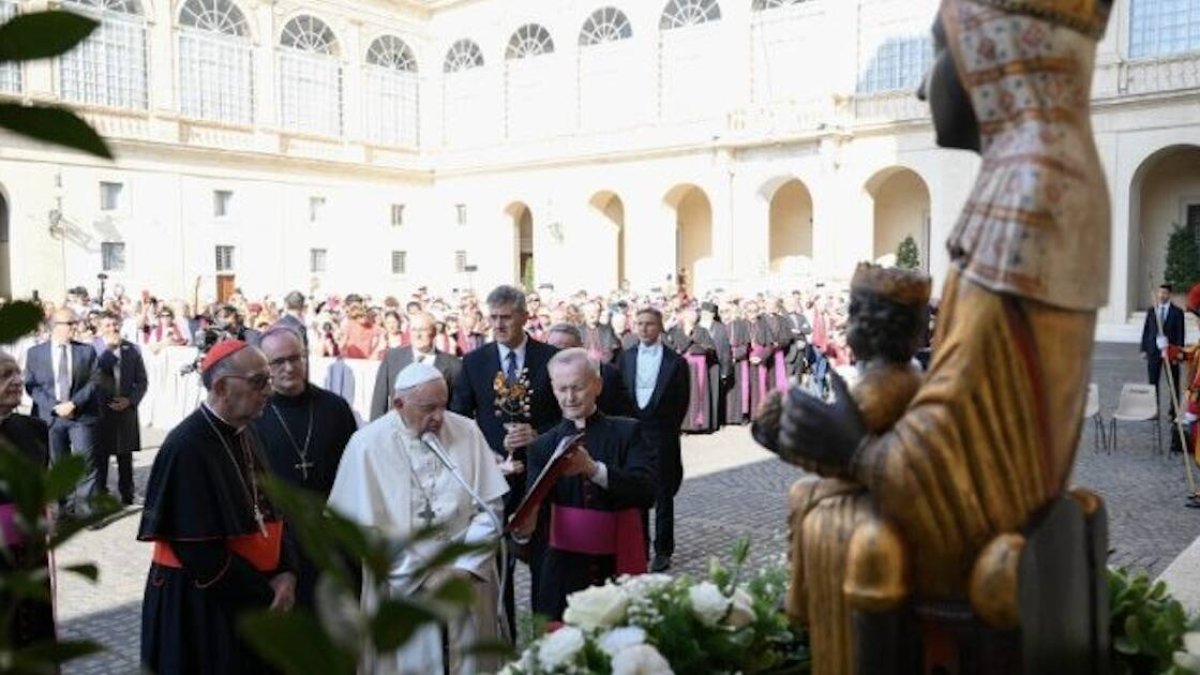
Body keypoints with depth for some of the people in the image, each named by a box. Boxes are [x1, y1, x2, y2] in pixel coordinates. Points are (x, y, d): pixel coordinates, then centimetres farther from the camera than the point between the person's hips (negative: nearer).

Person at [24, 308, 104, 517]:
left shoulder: (87, 350, 5)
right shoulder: (35, 352, 5)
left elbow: (94, 382, -1)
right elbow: (31, 386, 1)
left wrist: (73, 404, -13)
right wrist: (54, 406, -12)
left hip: (81, 415, -1)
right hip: (51, 416, 1)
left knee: (85, 460, -6)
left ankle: (85, 505, 0)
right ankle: (67, 507, 19)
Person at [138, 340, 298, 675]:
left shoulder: (245, 433, 3)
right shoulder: (187, 447, -21)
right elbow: (199, 549, -22)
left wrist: (285, 571, -6)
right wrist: (263, 593, -14)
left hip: (255, 596, 7)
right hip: (199, 602, -7)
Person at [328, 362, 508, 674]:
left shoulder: (468, 432, -3)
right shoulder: (367, 444, -10)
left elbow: (491, 506, -2)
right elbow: (363, 528, -10)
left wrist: (465, 568, -10)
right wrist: (422, 576, -11)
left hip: (468, 584, 2)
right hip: (402, 588, -2)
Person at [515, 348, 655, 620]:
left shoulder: (628, 432, -1)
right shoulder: (543, 446, 4)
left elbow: (646, 492, -14)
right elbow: (537, 503, -7)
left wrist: (594, 469, -29)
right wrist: (526, 524, -30)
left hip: (620, 567, -1)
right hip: (564, 571, 1)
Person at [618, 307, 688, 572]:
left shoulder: (675, 362, -5)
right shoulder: (626, 357, 6)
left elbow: (681, 402, -1)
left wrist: (668, 429, -2)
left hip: (662, 436, -3)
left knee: (663, 496, 6)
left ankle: (663, 551, 16)